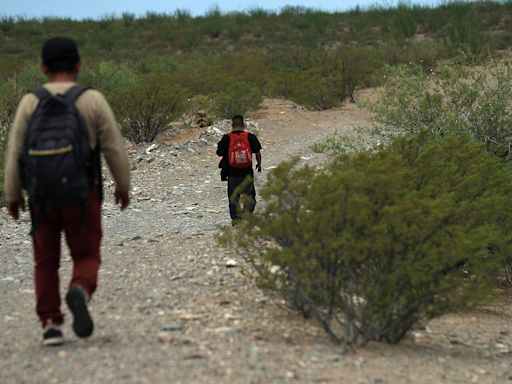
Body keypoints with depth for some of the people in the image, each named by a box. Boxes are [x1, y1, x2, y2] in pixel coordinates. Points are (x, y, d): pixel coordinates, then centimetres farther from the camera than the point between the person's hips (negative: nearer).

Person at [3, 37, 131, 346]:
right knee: (86, 258, 9)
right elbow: (115, 149, -4)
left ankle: (51, 325, 5)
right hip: (82, 195, -1)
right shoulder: (93, 100, -5)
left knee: (46, 262, 14)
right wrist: (124, 186, 10)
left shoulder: (30, 102, -2)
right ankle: (80, 293, -22)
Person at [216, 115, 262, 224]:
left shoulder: (226, 138, -6)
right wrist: (259, 164, 13)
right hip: (247, 173, 0)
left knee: (233, 197, 12)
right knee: (249, 195, 13)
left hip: (232, 173, 0)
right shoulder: (250, 137, -5)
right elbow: (257, 152, -3)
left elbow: (220, 153, -3)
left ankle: (235, 218, 11)